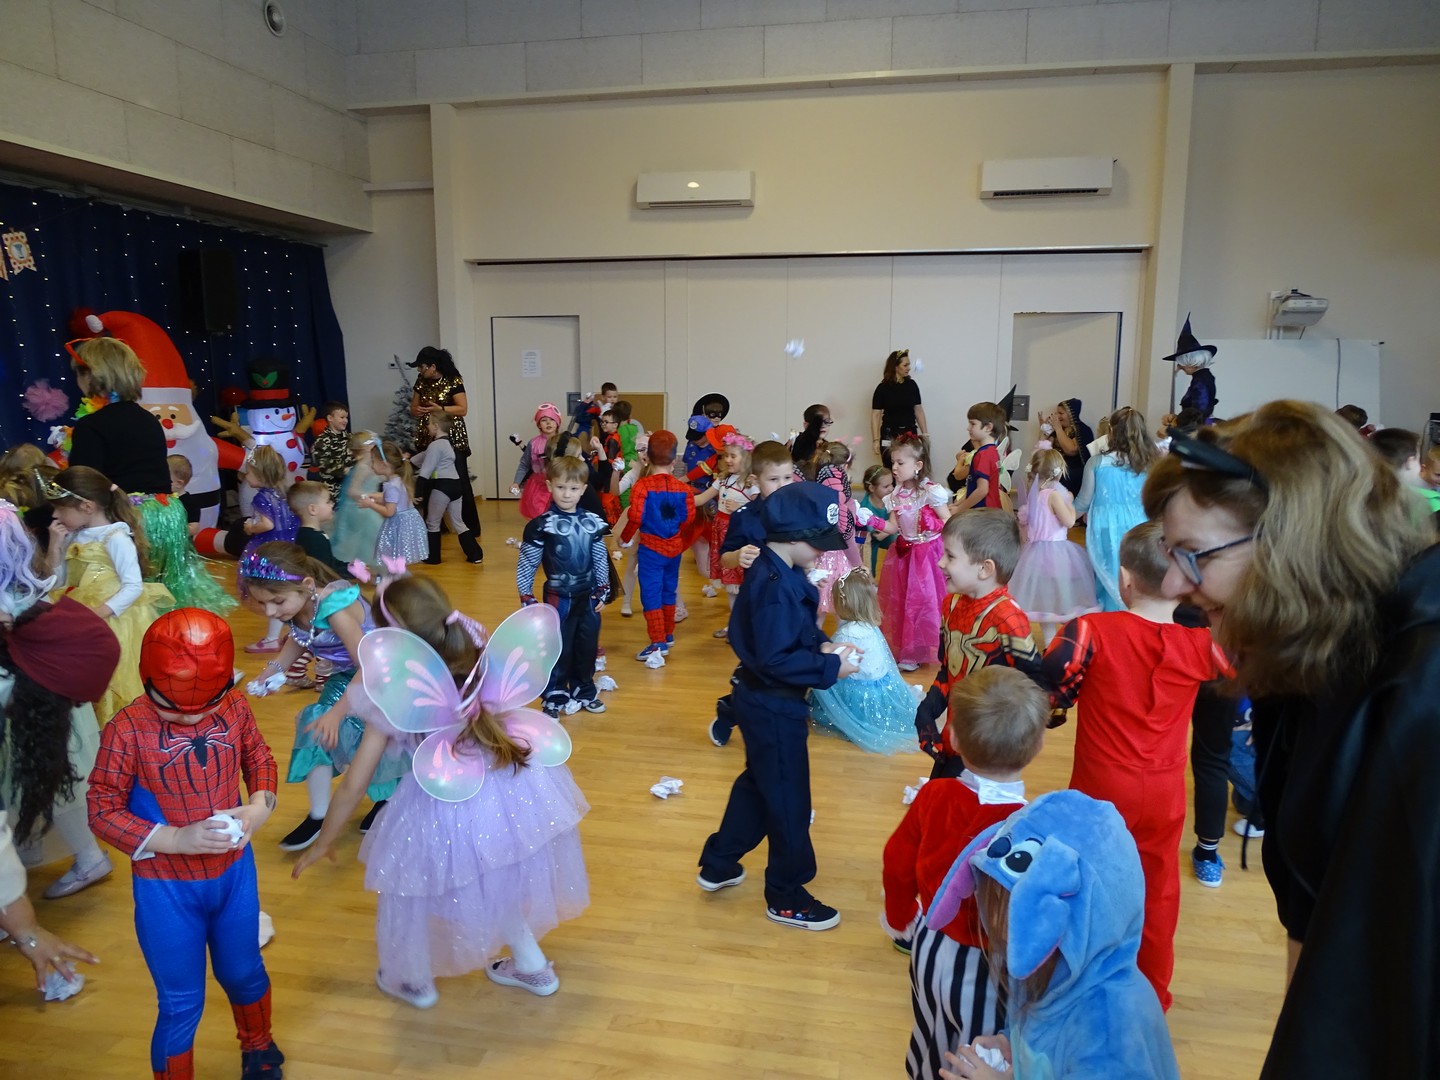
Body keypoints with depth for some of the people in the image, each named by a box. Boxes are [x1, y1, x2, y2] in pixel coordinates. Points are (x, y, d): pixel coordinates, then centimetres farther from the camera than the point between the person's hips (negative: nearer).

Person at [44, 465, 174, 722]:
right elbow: (58, 583, 11)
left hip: (113, 622, -7)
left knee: (112, 685, -2)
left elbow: (134, 586, -20)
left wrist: (99, 612, -27)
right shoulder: (72, 537, 8)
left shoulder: (116, 538, -15)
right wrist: (55, 546, 0)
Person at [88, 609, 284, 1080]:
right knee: (181, 1002, 11)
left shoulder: (234, 708, -13)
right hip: (166, 889, -3)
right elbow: (103, 811, -15)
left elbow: (259, 757, 4)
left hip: (235, 872, 4)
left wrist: (260, 805, -14)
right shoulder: (126, 731, -22)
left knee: (243, 972, 25)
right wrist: (176, 839, -25)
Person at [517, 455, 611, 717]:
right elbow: (526, 564, -7)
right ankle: (555, 696, 20)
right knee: (558, 649, 4)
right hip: (558, 598, -4)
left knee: (587, 647, 15)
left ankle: (584, 692, 33)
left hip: (588, 597, 4)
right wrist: (527, 599, -6)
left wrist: (602, 592, 9)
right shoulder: (542, 525, -13)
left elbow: (601, 560, 9)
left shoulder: (593, 522, 0)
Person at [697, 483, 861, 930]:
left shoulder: (772, 572, 3)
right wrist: (830, 668, -22)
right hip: (774, 707, -10)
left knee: (758, 782, 26)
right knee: (788, 799, 6)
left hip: (762, 700, 10)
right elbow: (776, 660, -29)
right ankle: (786, 897, 24)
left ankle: (718, 865, 41)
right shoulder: (776, 586, -28)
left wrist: (821, 645, -3)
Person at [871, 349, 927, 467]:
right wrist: (875, 440, -8)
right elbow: (875, 415, -3)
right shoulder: (883, 388, -3)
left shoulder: (912, 385, 6)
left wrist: (925, 434, 6)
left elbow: (918, 410, 10)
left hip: (910, 434, 3)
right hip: (890, 435, -2)